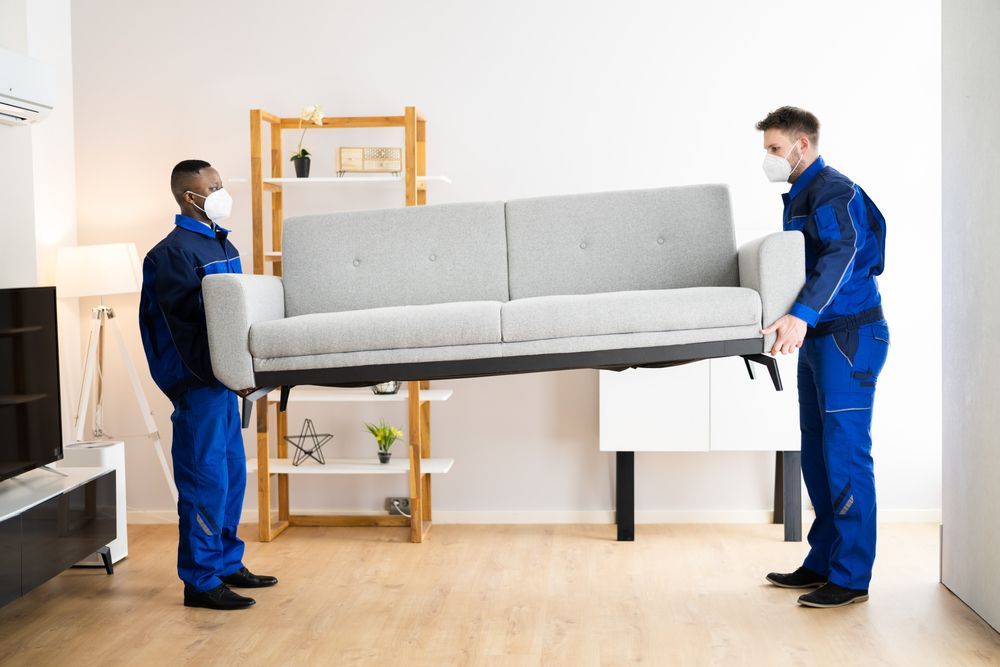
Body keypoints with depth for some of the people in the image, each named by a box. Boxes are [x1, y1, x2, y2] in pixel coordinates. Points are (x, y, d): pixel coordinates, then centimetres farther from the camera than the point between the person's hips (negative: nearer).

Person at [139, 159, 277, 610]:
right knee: (204, 479, -3)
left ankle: (227, 564, 28)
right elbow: (190, 322, -20)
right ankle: (200, 581, 7)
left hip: (224, 377, 9)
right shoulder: (175, 251, -14)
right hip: (197, 383, -9)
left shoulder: (222, 244, 14)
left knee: (231, 474, 15)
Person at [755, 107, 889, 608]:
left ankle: (852, 577, -1)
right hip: (817, 336, 10)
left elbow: (841, 254, -29)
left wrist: (802, 314, -41)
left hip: (850, 336, -10)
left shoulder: (833, 191, -13)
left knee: (845, 453, -7)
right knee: (817, 451, 12)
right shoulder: (798, 196, 18)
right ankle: (822, 561, 21)